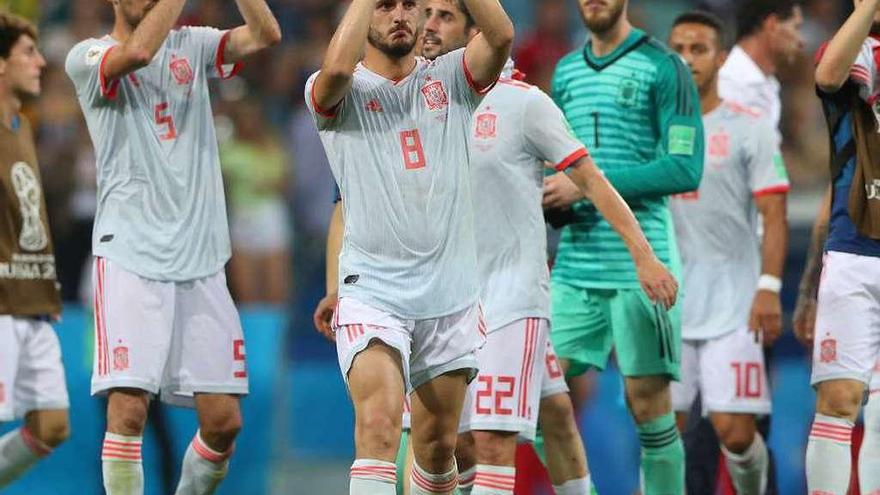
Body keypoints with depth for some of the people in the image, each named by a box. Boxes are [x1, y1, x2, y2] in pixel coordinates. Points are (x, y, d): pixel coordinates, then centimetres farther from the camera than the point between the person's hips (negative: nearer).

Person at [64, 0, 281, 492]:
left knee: (224, 420, 2)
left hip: (201, 261, 4)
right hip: (130, 254, -4)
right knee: (128, 409, -16)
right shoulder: (88, 57, 0)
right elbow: (139, 51, -22)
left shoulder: (192, 46, 13)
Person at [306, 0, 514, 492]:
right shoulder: (342, 94, 0)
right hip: (372, 291, -3)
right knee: (379, 427, -23)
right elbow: (337, 67, -25)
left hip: (450, 295, 3)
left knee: (439, 446, 12)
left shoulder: (450, 80, 7)